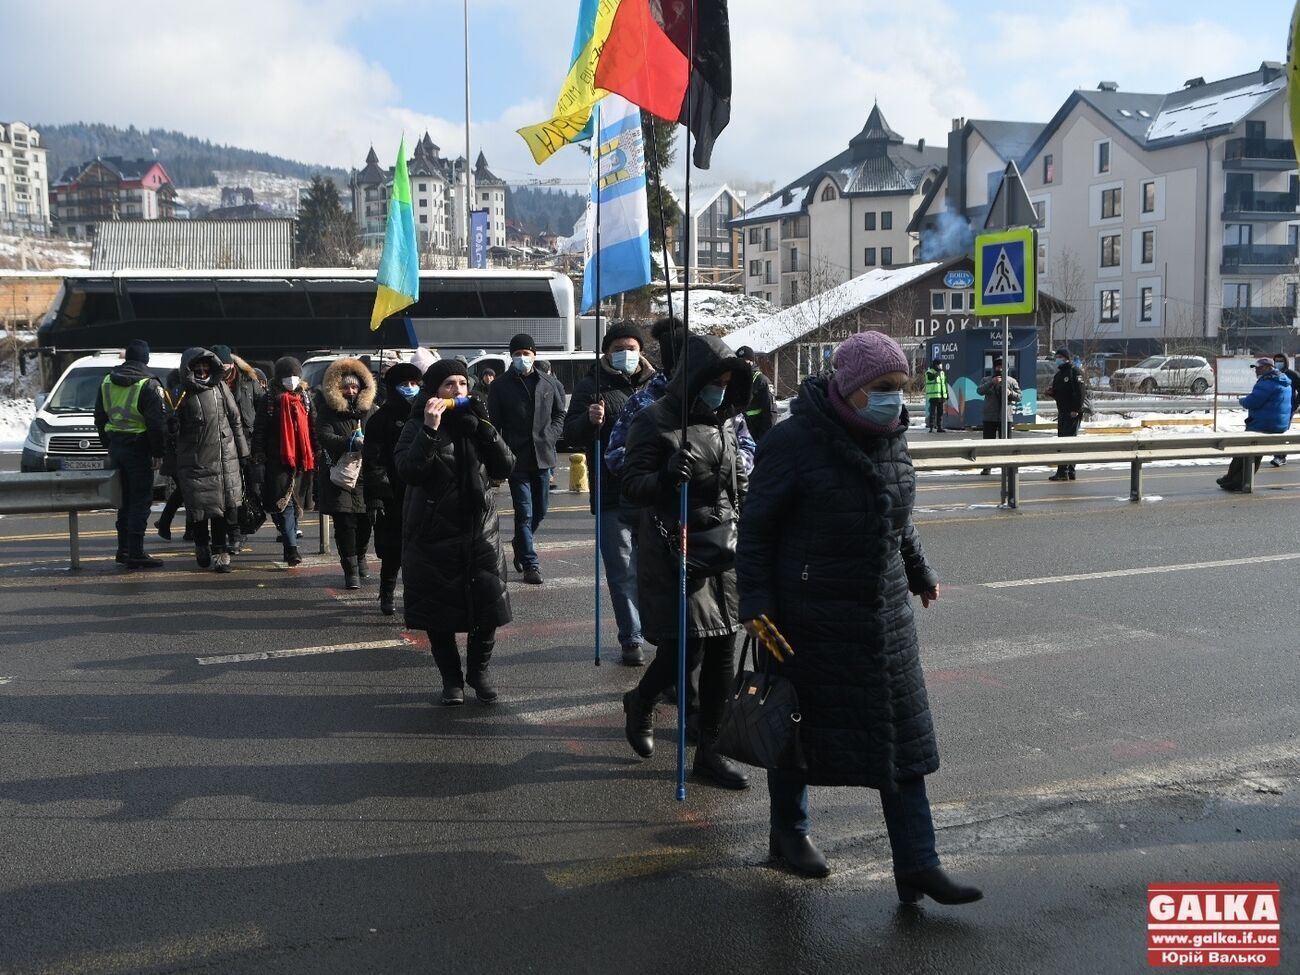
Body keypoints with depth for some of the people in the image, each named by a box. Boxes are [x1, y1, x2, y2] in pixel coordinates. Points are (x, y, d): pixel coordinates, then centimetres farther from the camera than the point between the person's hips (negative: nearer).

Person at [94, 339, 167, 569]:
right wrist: (158, 452, -9)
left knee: (126, 500, 17)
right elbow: (158, 421, -16)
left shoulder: (107, 382, 10)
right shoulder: (149, 384, -13)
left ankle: (124, 550, 21)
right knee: (140, 500, -3)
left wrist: (108, 444, 21)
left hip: (116, 446, 7)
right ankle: (135, 554, -6)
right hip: (139, 448, -7)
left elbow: (100, 418, 16)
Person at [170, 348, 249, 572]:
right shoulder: (183, 394, 1)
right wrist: (173, 462, -5)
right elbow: (174, 430, 2)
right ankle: (201, 547, 24)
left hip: (224, 459, 1)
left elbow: (235, 420, 11)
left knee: (222, 506, 0)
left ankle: (220, 551, 7)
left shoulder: (220, 388, 7)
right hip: (194, 462, -1)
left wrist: (242, 452, 9)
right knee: (197, 507, 4)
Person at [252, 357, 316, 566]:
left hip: (302, 460, 4)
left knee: (295, 503, 10)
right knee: (285, 502, -11)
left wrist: (316, 456, 5)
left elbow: (314, 429, 12)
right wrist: (258, 460, -8)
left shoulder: (306, 398, 10)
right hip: (277, 461, -4)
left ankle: (289, 546, 24)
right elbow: (259, 432, -2)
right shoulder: (269, 400, 0)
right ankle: (292, 548, -17)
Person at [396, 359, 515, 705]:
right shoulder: (416, 427, -2)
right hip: (434, 535, -3)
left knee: (488, 606, 1)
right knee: (439, 612, 5)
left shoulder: (476, 424, 8)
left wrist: (485, 427, -13)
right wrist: (430, 430, -26)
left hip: (481, 531, 3)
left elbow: (504, 468, -2)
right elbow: (408, 471, -19)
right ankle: (451, 678, 23)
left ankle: (479, 670, 24)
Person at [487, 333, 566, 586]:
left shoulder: (551, 384, 7)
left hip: (543, 456, 3)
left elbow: (560, 414, 17)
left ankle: (520, 547, 38)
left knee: (540, 510, 14)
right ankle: (530, 564, 2)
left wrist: (550, 436, 1)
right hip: (517, 458, -3)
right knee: (524, 512, -5)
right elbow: (494, 425, 0)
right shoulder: (500, 387, 0)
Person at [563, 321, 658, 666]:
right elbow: (570, 434, -3)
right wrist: (589, 421, -25)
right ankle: (631, 640, 13)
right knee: (623, 572, 3)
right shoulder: (592, 386, 2)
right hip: (612, 497, -2)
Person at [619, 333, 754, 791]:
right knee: (685, 650, -8)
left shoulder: (723, 422, 13)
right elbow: (631, 485, -11)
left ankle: (707, 751, 18)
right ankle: (640, 702, 25)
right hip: (674, 550, -6)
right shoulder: (655, 421, -7)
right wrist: (667, 477, -29)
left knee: (723, 651, 5)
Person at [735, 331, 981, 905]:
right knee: (799, 727, 11)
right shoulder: (797, 441, -16)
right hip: (810, 615, -6)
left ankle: (917, 866, 10)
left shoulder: (892, 437, 4)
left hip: (884, 612, 6)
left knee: (902, 736, 4)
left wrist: (919, 572, 28)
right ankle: (789, 832, 34)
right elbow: (756, 527, -12)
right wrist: (755, 603, -17)